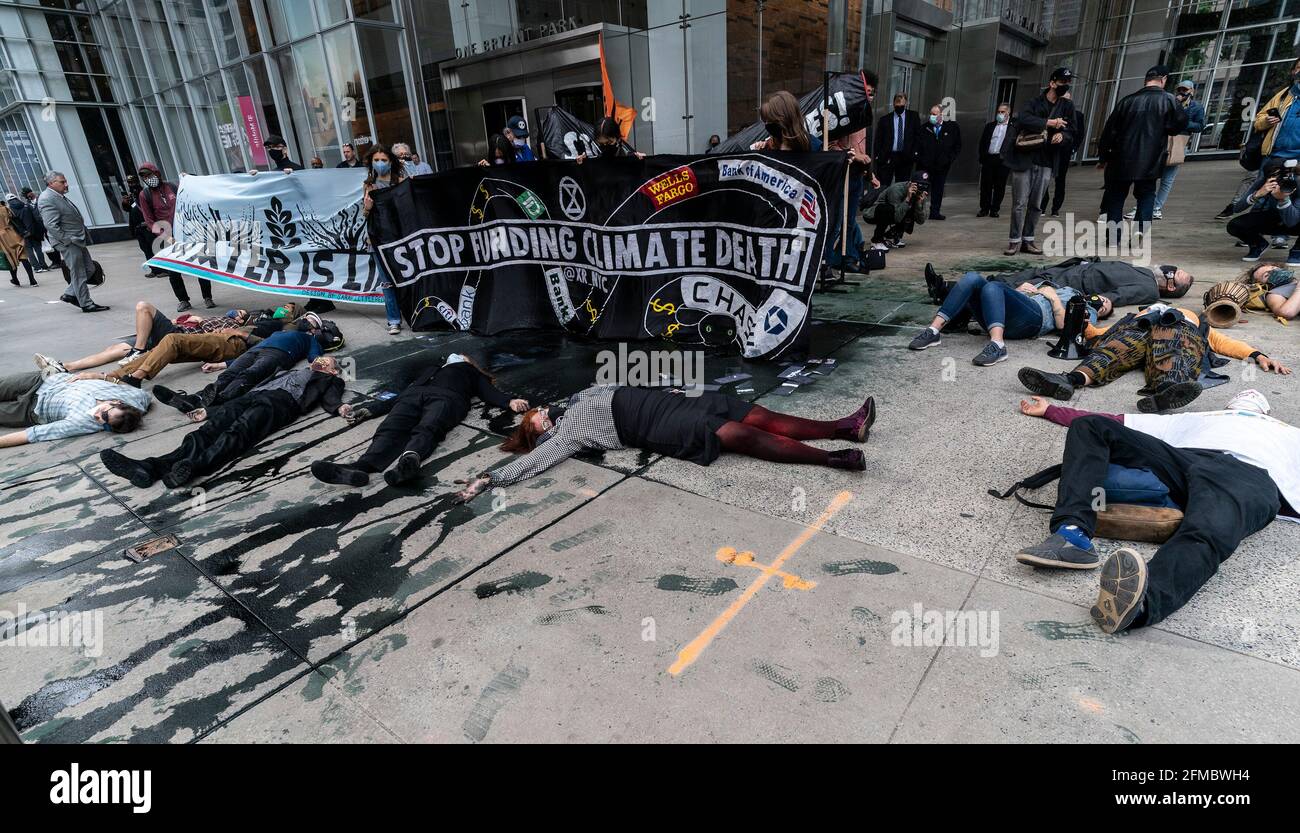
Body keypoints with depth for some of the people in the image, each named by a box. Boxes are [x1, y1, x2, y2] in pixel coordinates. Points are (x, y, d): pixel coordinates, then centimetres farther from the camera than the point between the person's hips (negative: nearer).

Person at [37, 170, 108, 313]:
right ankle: (86, 304, 6)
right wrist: (69, 240, -20)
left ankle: (70, 294, 23)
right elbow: (52, 226, -21)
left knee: (89, 269, 13)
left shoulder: (61, 197, 15)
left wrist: (83, 237, 17)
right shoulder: (46, 199, -15)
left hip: (78, 241, 9)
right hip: (67, 242, -9)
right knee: (79, 274, -2)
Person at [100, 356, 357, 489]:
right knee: (213, 426, -22)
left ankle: (192, 467, -58)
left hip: (281, 402, -5)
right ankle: (153, 466, -42)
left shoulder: (329, 380, 28)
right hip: (253, 396, 5)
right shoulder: (287, 371, 42)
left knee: (239, 431, -33)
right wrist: (210, 410, 24)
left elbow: (330, 400, 6)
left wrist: (341, 408, -20)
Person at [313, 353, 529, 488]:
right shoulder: (432, 369, 45)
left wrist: (510, 402, -3)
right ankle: (361, 467, -56)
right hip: (414, 395, 3)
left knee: (427, 429, -37)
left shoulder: (472, 373, 37)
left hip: (446, 397, -3)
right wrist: (369, 410, 22)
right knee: (390, 429, -29)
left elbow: (489, 392, 19)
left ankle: (410, 459, -68)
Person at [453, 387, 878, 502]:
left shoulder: (578, 399, 22)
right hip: (662, 428, -7)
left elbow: (611, 384, 36)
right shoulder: (564, 436, 1)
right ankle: (831, 457, -26)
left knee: (758, 416, -4)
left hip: (667, 399, 7)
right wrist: (487, 478, -12)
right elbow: (529, 462, -8)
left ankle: (845, 426, -2)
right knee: (740, 435, -23)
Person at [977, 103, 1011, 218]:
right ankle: (984, 209, 9)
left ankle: (995, 209, 9)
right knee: (985, 185, 2)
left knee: (999, 187, 2)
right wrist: (982, 159, 4)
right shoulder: (989, 126, 13)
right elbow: (982, 143, 12)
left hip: (1002, 160, -2)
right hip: (988, 159, 2)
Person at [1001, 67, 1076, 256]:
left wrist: (1062, 135, -12)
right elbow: (1023, 118, -19)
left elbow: (1071, 134, 10)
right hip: (1024, 159, -4)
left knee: (1036, 205, 6)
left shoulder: (1067, 107, 12)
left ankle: (1028, 240, 13)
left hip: (1046, 163, 4)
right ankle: (1015, 240, 3)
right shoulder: (1035, 102, 1)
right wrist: (1050, 123, -19)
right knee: (1020, 203, -5)